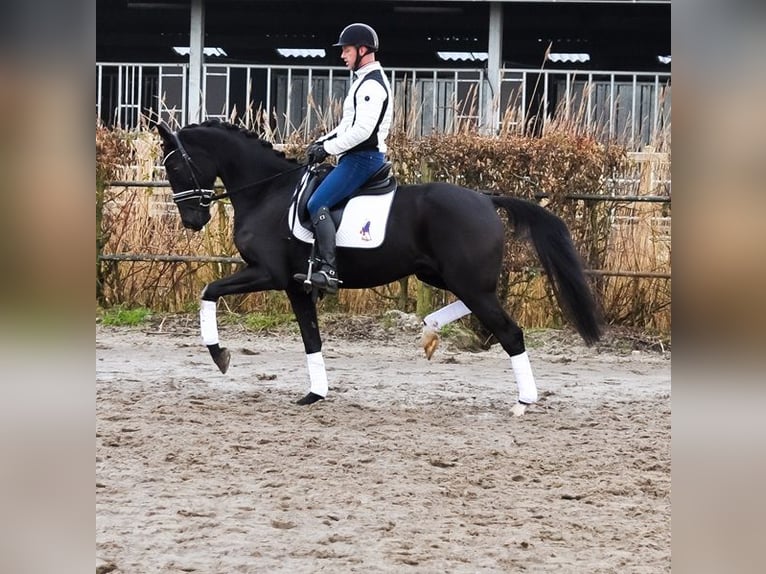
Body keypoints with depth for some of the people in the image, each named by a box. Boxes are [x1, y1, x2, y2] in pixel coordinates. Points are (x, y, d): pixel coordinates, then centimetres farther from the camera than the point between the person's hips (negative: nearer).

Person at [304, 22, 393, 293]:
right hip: (356, 157, 11)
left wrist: (328, 149, -18)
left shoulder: (372, 85, -16)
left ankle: (329, 271, -30)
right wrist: (324, 141, 11)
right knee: (312, 199, 16)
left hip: (362, 158, -11)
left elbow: (362, 130, -25)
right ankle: (315, 260, 14)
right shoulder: (365, 81, 19)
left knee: (317, 205, -22)